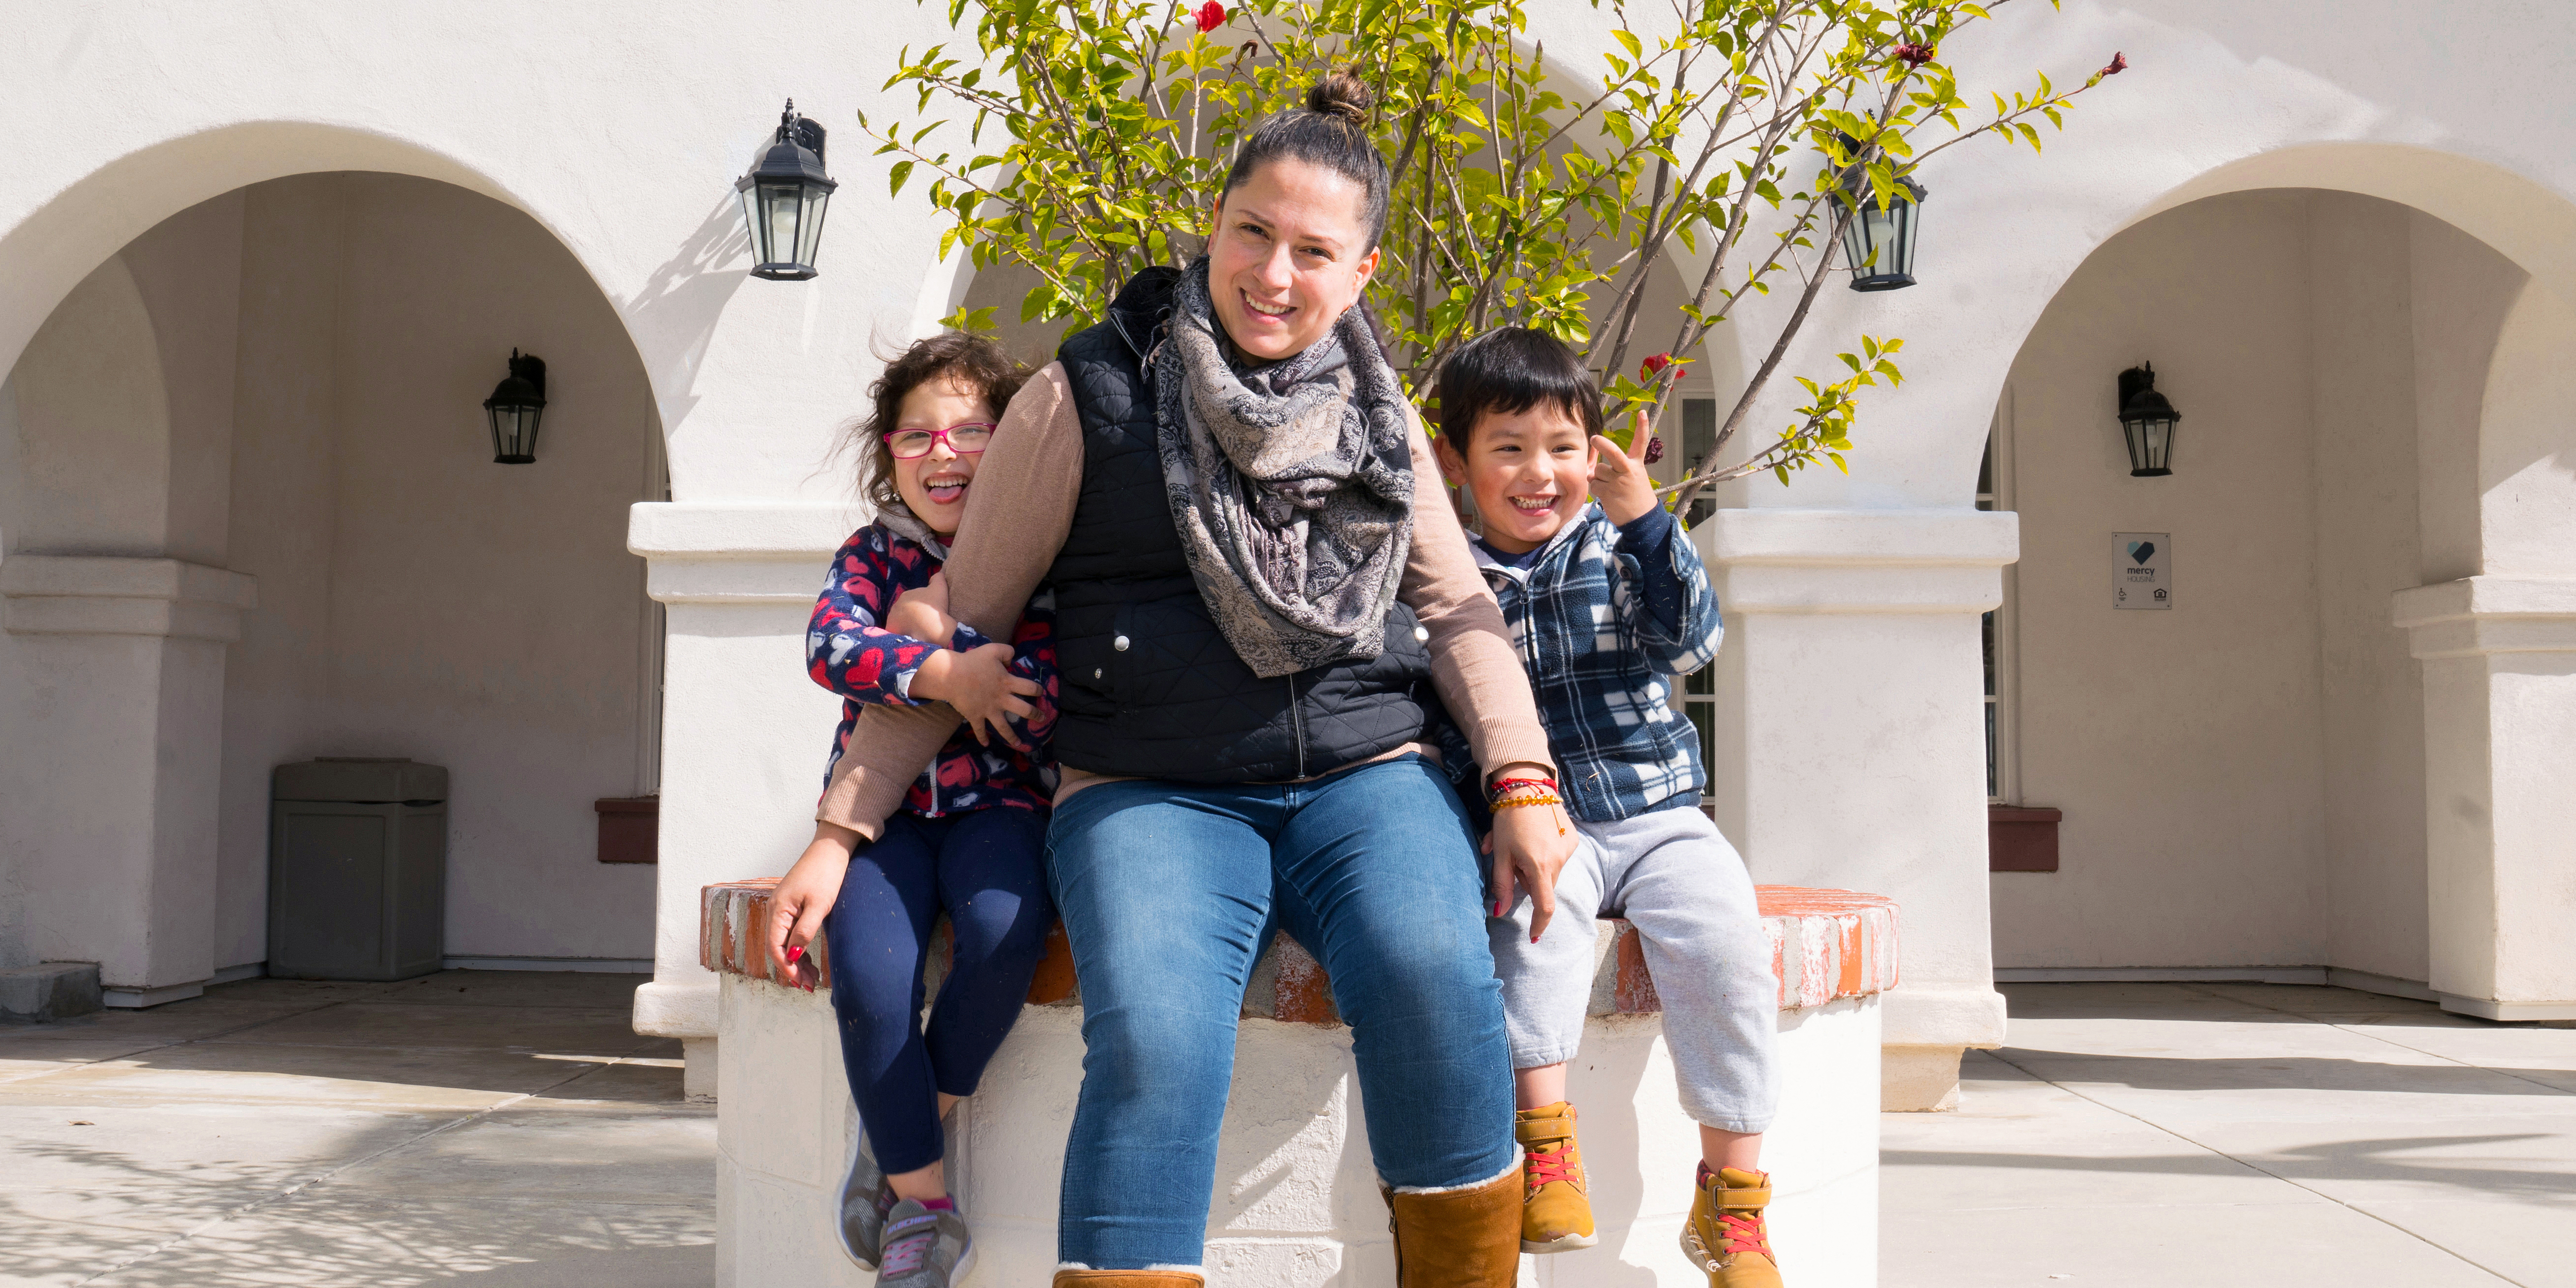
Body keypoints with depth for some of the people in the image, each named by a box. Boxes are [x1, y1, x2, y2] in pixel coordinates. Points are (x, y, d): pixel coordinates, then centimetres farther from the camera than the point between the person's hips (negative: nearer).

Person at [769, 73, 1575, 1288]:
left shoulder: (1377, 412, 14)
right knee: (1154, 1040, -31)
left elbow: (1456, 607, 15)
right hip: (1151, 796, -2)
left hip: (1363, 778, 3)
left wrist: (1524, 781, -2)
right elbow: (957, 623, 5)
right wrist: (841, 832, 3)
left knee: (1433, 978, -28)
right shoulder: (1091, 393, 2)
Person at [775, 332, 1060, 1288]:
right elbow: (829, 647, -11)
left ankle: (900, 1136, -7)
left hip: (996, 802, -1)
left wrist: (932, 626, -12)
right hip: (883, 806, 2)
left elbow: (1037, 701, -12)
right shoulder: (872, 554, 9)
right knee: (869, 979, -24)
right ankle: (921, 1208, -7)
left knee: (1005, 929, -32)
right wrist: (946, 672, -23)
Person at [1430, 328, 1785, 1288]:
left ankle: (1731, 1198, -12)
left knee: (1724, 934, -24)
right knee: (1540, 897, -35)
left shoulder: (1618, 549, 8)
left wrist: (1645, 520, -18)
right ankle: (1545, 1138, -30)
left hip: (1656, 817, 1)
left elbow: (1689, 639, -8)